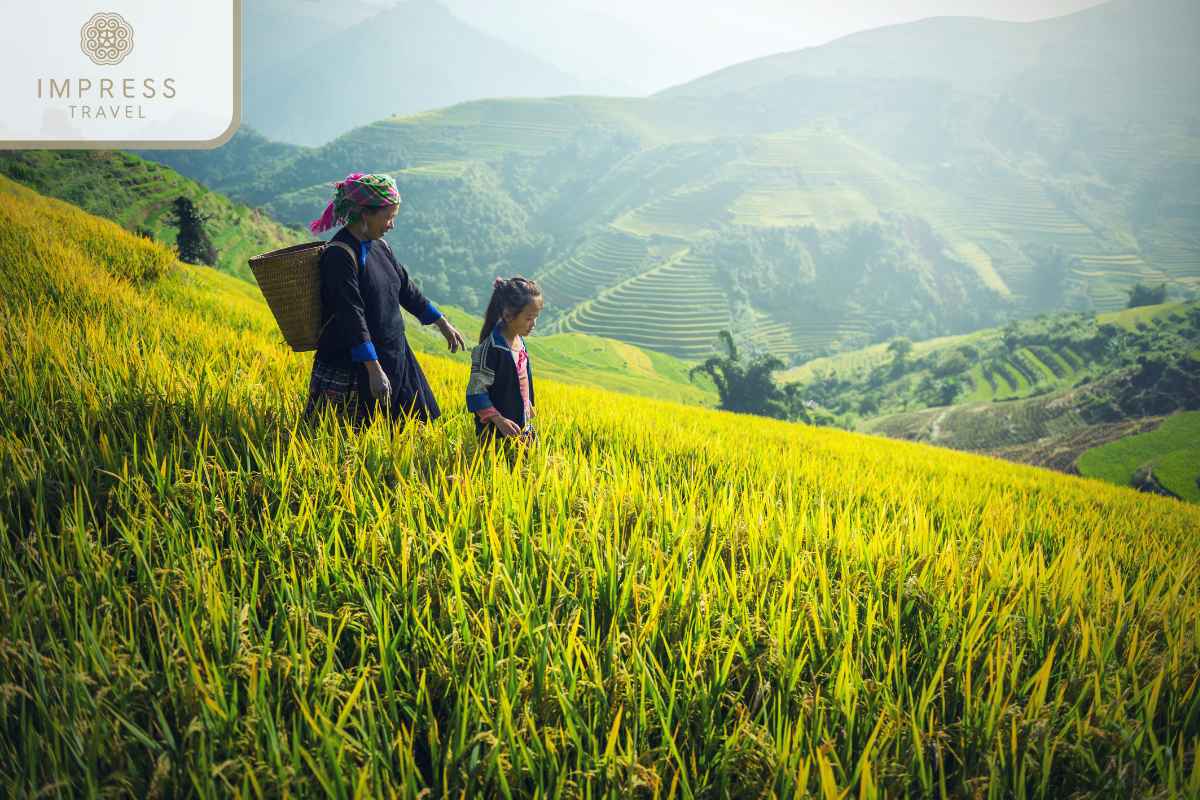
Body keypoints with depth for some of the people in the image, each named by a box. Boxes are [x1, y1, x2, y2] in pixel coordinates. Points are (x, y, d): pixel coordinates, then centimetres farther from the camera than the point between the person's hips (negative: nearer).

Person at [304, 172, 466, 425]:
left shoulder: (379, 246, 7)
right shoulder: (341, 254, -19)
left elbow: (406, 288, 18)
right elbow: (351, 315, -24)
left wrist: (443, 324, 22)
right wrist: (374, 369, -28)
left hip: (393, 354, 9)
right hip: (354, 364, -9)